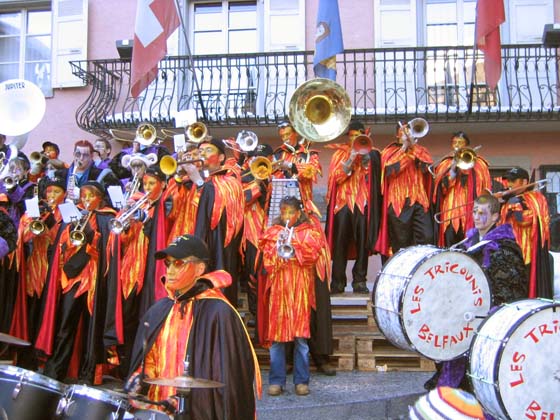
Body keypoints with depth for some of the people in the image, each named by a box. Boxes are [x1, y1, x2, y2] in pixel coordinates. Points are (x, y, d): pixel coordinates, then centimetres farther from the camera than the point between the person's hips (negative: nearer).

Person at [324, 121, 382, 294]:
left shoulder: (371, 153, 11)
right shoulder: (340, 153, 13)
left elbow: (371, 172, -6)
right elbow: (336, 177, -1)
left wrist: (363, 153, -14)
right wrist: (351, 158, -9)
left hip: (363, 202, 0)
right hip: (343, 202, 0)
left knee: (362, 242, -2)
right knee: (340, 242, -3)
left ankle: (360, 281, 4)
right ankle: (338, 282, 1)